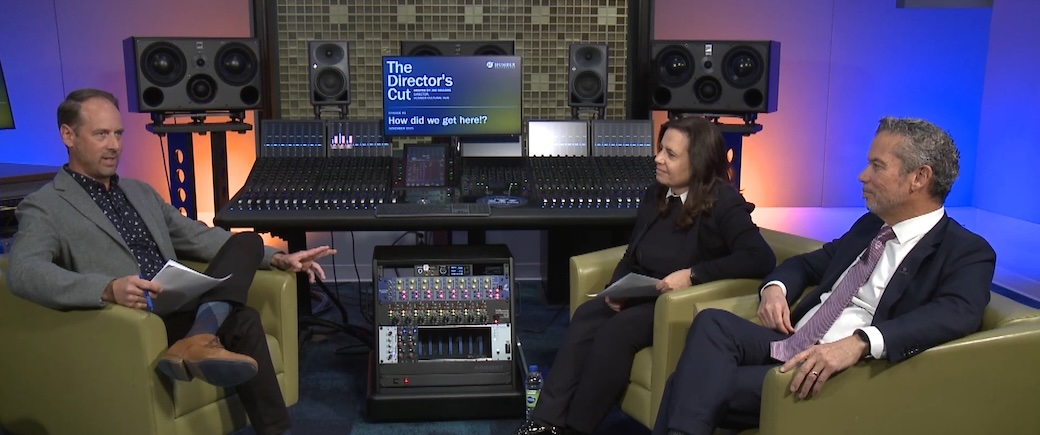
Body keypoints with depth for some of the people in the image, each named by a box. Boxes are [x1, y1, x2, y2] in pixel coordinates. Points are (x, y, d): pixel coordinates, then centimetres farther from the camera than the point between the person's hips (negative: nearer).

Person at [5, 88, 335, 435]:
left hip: (183, 312, 7)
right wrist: (108, 289, -36)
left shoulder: (141, 192, 22)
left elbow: (198, 237, 20)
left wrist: (277, 258, 7)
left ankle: (199, 337, -33)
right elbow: (24, 273, -18)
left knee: (247, 242, -15)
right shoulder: (44, 207, 0)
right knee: (241, 320, -28)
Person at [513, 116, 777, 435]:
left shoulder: (724, 203, -11)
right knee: (586, 316, -22)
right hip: (643, 295, 7)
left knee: (616, 331, -30)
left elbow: (761, 259, -24)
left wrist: (692, 274, -28)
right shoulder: (655, 195, 10)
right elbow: (632, 255, 17)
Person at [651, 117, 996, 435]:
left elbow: (956, 314, -23)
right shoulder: (869, 225, 21)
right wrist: (776, 288, 4)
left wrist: (859, 343, -38)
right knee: (713, 323, -24)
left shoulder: (968, 251, -3)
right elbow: (807, 263, 29)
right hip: (789, 345, 7)